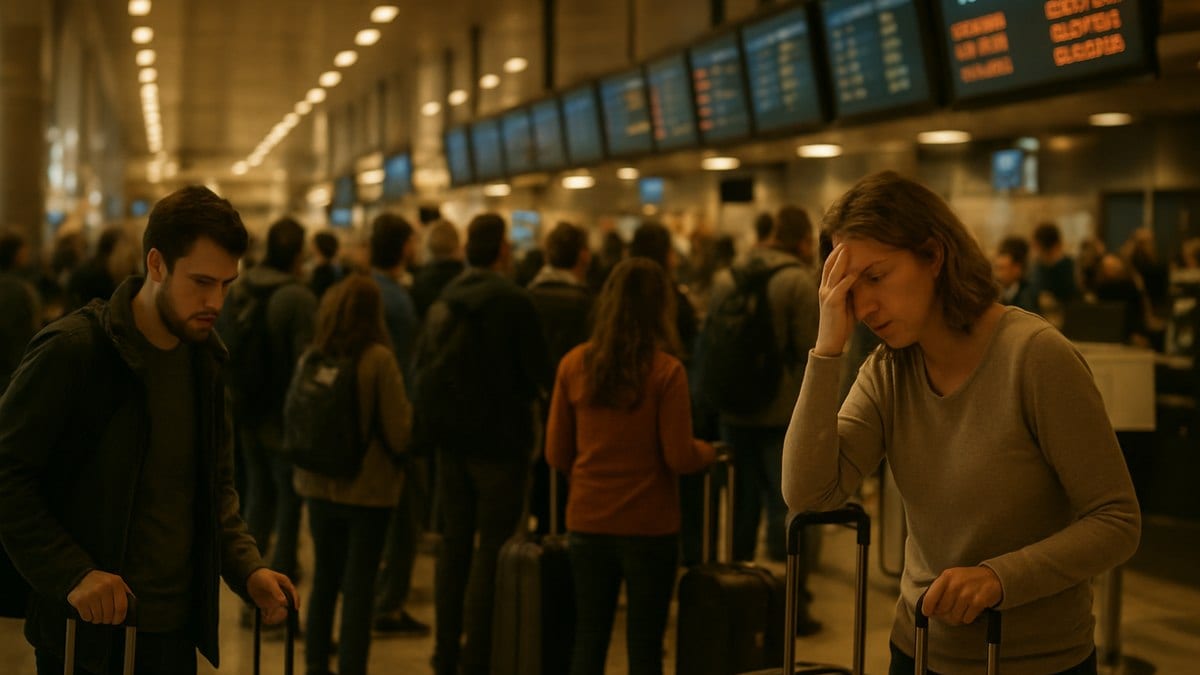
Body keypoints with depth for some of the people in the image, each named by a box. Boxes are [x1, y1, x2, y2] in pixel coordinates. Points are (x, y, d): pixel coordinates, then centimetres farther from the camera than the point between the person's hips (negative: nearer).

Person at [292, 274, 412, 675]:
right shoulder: (379, 360, -16)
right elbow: (399, 434, -16)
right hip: (368, 488, -4)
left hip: (319, 486, 4)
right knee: (359, 586, 5)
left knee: (324, 580, 20)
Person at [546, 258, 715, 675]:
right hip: (648, 526, -3)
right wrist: (707, 452, 9)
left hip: (588, 522, 3)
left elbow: (556, 455, 3)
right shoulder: (665, 370, -12)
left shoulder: (574, 364, -2)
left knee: (589, 637, 13)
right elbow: (680, 458, -12)